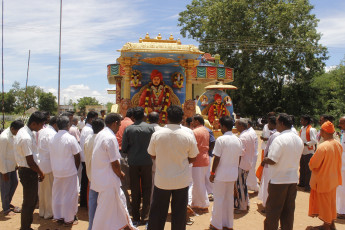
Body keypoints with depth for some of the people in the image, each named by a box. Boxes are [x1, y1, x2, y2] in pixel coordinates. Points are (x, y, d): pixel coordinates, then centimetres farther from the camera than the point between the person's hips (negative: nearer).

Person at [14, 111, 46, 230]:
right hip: (28, 172, -10)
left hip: (25, 170, 10)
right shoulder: (26, 138, -26)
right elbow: (30, 162, -23)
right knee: (29, 202, 5)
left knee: (32, 199, 21)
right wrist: (41, 173, -7)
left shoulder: (23, 131, 5)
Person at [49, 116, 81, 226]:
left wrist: (55, 168, 15)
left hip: (56, 171, 6)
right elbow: (77, 156, -11)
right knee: (69, 195, 4)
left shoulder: (53, 138, 2)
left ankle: (58, 216, 28)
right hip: (69, 171, -6)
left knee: (57, 194, 16)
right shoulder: (70, 138, -15)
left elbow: (52, 155, 7)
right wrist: (76, 169, 4)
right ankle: (69, 219, 12)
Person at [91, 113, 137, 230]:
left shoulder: (100, 135, 8)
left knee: (120, 199, 22)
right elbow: (115, 163, -21)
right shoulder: (110, 138, -22)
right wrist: (120, 174, -2)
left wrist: (118, 172, 12)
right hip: (108, 180, -10)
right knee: (105, 209, 5)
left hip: (100, 176, 10)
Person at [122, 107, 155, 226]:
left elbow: (124, 148, -4)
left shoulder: (128, 129, -5)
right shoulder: (150, 128, -5)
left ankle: (136, 218, 16)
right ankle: (145, 217, 11)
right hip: (147, 162, 0)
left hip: (133, 163, 1)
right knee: (146, 190, 10)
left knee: (135, 191, 10)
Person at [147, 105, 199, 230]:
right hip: (182, 180, 0)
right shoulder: (188, 136, -11)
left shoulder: (157, 134, -11)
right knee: (179, 212, 13)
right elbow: (192, 158, -1)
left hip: (162, 180, 0)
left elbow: (152, 155, 2)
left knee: (157, 211, 14)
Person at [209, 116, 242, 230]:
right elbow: (239, 157, 9)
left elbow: (217, 158, -15)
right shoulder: (238, 140, 4)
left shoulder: (221, 139, -16)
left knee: (219, 199, 4)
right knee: (229, 198, 15)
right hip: (233, 174, 6)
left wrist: (212, 173, -6)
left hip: (221, 173, -6)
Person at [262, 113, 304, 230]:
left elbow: (272, 160, -25)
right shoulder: (299, 140, 6)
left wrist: (264, 160, -3)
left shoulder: (279, 139, -20)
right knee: (288, 210, 16)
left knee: (273, 211, 6)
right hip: (293, 179, 7)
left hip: (278, 180, -7)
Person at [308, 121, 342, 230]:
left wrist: (311, 166, 1)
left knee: (324, 202, 9)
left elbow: (313, 164, -20)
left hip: (323, 180, -7)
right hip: (334, 179, 7)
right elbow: (338, 161, 10)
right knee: (332, 201, 20)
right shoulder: (338, 145, -5)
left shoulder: (323, 147, -28)